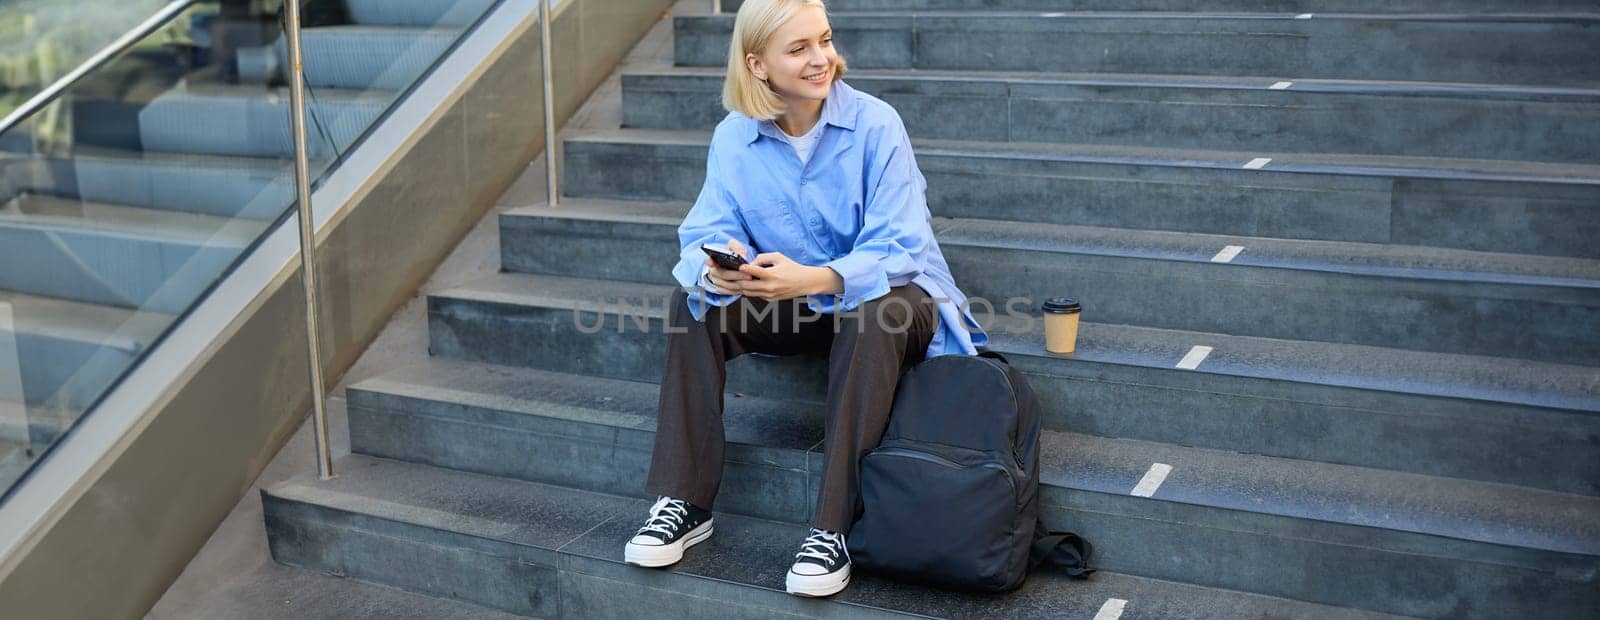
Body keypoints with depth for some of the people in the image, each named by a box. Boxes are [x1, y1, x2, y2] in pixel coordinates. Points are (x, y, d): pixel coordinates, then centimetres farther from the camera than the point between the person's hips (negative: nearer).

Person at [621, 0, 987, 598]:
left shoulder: (875, 124, -17)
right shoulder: (734, 136, -5)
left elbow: (900, 249, -23)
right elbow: (706, 233, -11)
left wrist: (813, 279, -41)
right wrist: (717, 268, -37)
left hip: (877, 296, -4)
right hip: (789, 303, 4)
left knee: (873, 312, -37)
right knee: (694, 303, -17)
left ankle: (834, 526, -32)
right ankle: (685, 502, -13)